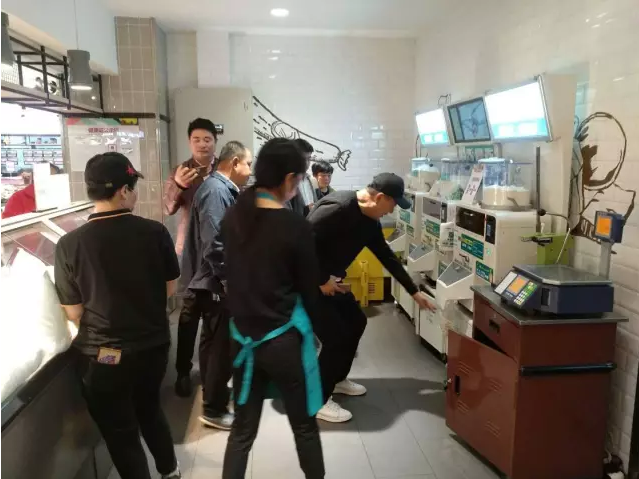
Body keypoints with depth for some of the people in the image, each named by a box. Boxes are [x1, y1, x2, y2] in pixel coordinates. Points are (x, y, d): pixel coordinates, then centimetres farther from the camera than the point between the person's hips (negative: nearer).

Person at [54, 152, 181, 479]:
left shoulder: (69, 244, -17)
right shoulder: (155, 232, -14)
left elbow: (74, 312, -9)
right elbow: (170, 289, -1)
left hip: (102, 356, -3)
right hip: (153, 346, 3)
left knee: (121, 432, 17)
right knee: (150, 410, 29)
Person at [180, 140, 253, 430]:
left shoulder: (221, 188, 11)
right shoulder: (216, 190, -21)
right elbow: (213, 246, -28)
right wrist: (229, 283, -22)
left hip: (214, 282, 11)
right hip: (217, 284, -11)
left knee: (214, 341, 22)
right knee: (222, 345, 0)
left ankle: (213, 391, 40)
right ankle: (214, 409, 14)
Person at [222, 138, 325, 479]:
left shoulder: (233, 217, -2)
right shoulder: (295, 227, -17)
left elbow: (235, 274, 8)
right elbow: (308, 288, -7)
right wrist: (315, 326, 10)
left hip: (243, 336, 5)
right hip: (283, 339, -5)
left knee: (242, 429, 17)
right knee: (304, 425, 16)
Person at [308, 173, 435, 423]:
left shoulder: (370, 223, 4)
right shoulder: (338, 207, -26)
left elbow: (388, 258, 13)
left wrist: (415, 292, 18)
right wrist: (322, 280, -22)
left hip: (328, 282, 10)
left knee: (356, 321, 16)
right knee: (336, 336, -9)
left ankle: (337, 379, 35)